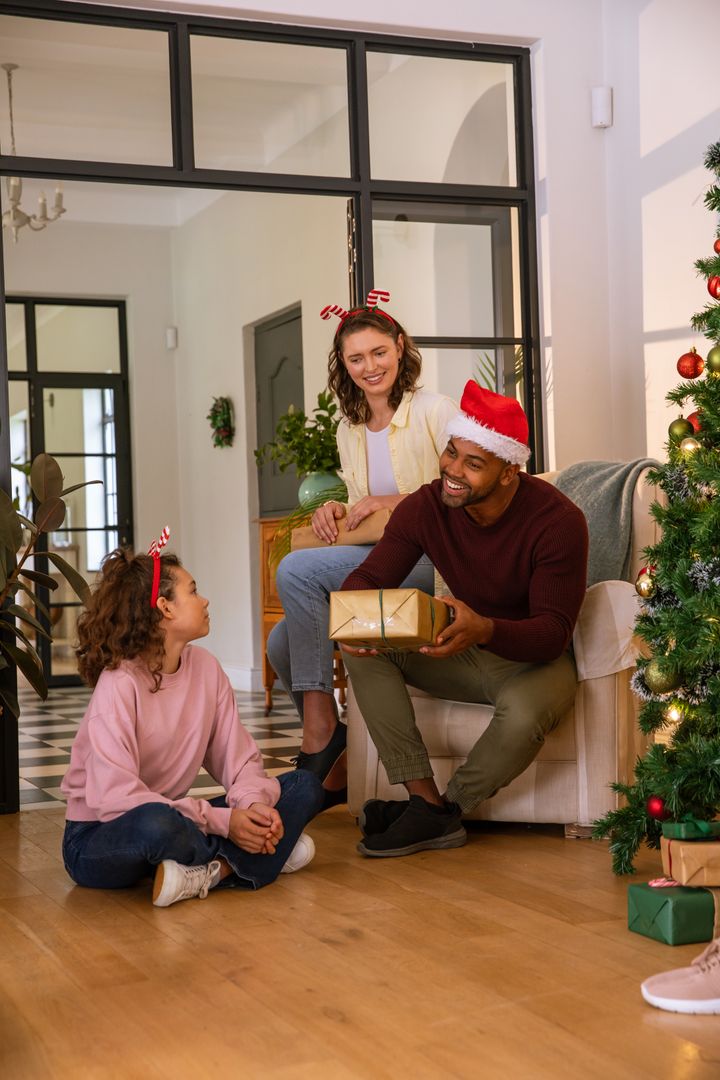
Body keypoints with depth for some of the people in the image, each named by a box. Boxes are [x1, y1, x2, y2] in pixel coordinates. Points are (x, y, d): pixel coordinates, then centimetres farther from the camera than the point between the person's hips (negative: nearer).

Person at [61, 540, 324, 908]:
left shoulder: (205, 667, -1)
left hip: (172, 814, 7)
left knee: (304, 787, -3)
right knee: (158, 823, -41)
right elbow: (116, 798, -28)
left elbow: (238, 758, 0)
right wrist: (222, 821, -29)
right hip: (99, 838, -6)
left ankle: (208, 871, -19)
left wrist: (254, 803, -23)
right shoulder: (118, 684, -20)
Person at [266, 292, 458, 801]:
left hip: (429, 563, -7)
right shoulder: (350, 430, 17)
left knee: (297, 569, -24)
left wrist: (391, 502, -15)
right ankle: (339, 766, 3)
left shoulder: (434, 411, -5)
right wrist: (336, 509, 1)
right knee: (283, 644, -10)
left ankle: (321, 724, -17)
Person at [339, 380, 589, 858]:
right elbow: (368, 578, -7)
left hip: (534, 658, -5)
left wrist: (484, 630, -47)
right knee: (366, 646, -18)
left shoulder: (558, 521, -23)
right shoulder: (426, 507, -11)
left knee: (523, 713, -39)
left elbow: (554, 631, -26)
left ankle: (443, 812, -12)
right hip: (463, 653, 5)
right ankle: (425, 797, -22)